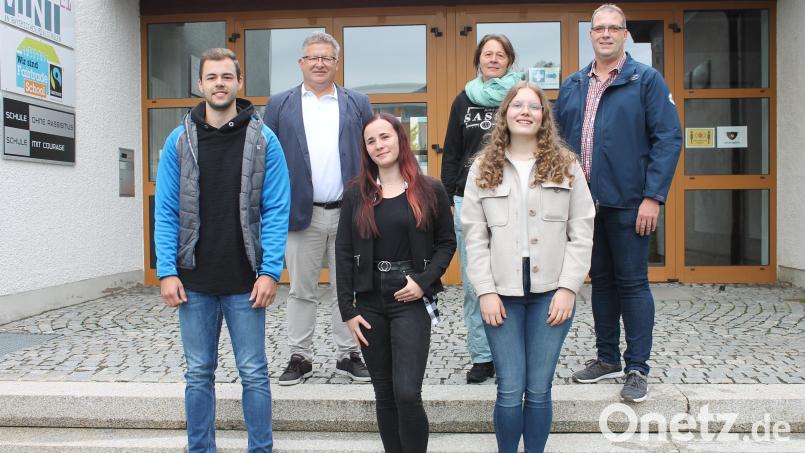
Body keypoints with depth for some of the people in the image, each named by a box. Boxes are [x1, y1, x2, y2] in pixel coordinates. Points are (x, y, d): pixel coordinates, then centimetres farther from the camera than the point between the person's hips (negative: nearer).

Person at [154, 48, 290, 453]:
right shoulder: (179, 140, 4)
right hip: (194, 282, 2)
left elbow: (276, 211, -5)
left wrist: (270, 271, -12)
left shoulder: (263, 139, -1)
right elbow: (166, 212, 3)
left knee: (254, 374, 7)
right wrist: (166, 272, -5)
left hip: (245, 282, -2)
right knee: (199, 374, 13)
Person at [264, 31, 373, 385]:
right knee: (301, 290, 8)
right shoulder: (279, 105, 8)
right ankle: (300, 357, 19)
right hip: (301, 213, 0)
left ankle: (348, 354, 21)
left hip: (348, 213, 1)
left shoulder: (358, 104, 9)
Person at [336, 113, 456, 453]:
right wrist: (347, 309, -2)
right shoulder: (357, 194, 5)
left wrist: (424, 281, -10)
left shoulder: (430, 191, 0)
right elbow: (344, 253, 3)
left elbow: (446, 243, 5)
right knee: (384, 394, 11)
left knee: (407, 393, -10)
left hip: (411, 302, -2)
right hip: (369, 303, 3)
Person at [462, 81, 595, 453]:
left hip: (551, 293, 0)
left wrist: (568, 287, -5)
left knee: (539, 391, 6)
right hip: (502, 294, 0)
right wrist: (485, 291, -5)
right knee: (510, 392, 2)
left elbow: (581, 234, 2)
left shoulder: (566, 166, 5)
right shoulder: (483, 169, 5)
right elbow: (475, 237, 2)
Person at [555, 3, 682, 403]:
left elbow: (668, 138, -7)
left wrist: (653, 197, -15)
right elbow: (559, 141, 15)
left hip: (628, 203, -4)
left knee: (632, 283, 2)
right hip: (584, 203, 5)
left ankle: (637, 369, 13)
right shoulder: (571, 86, 12)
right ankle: (607, 358, 27)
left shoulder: (647, 80, -2)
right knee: (600, 280, 13)